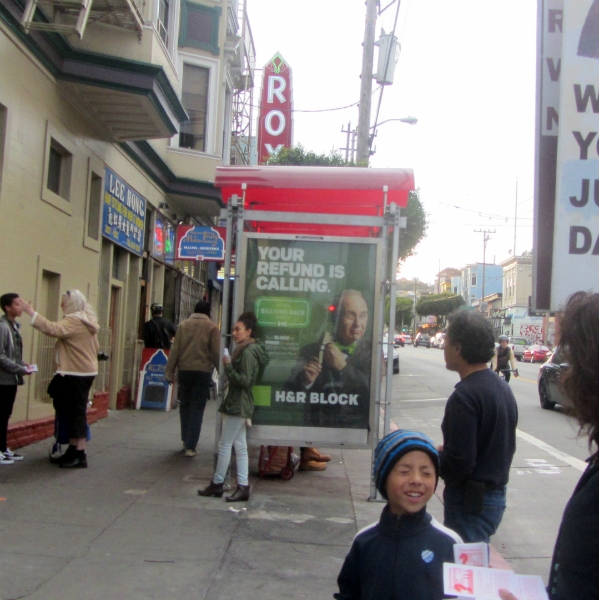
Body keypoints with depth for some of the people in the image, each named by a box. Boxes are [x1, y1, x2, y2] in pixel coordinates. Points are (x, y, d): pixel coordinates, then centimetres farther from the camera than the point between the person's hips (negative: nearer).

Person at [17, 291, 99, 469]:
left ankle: (80, 455, -4)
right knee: (73, 412, 14)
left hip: (75, 374, -10)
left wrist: (31, 312, -30)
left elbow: (53, 329, -33)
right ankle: (73, 451, 19)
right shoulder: (86, 321, 15)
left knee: (76, 412, -7)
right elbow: (95, 347, 20)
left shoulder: (73, 321, -16)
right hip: (85, 371, 10)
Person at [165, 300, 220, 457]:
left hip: (184, 370, 3)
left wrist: (169, 372, 5)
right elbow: (216, 353, -5)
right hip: (203, 371, -3)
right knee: (197, 409, 0)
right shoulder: (211, 327, 0)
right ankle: (190, 446, -3)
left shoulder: (183, 325, 7)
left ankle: (186, 440, 22)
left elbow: (175, 351, 3)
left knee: (185, 405, 17)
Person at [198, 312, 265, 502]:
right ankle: (243, 486, 12)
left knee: (225, 445, -1)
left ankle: (217, 484, 9)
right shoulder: (244, 351, 15)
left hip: (238, 405, -10)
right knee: (240, 446, 10)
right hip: (238, 405, 10)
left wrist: (228, 365, -19)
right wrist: (229, 365, 4)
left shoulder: (247, 353, -16)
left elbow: (244, 380, -22)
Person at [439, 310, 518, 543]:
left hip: (470, 501, -9)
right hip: (496, 495, 9)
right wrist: (445, 451, 13)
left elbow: (457, 465, -26)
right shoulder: (502, 386, 7)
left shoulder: (465, 396, -23)